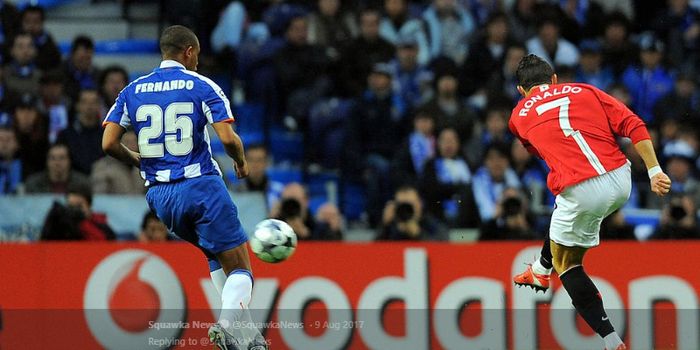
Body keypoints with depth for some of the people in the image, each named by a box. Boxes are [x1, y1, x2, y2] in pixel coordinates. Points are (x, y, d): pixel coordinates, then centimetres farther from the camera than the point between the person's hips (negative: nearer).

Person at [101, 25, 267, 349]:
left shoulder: (133, 91, 9)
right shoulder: (201, 86, -2)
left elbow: (109, 143, 1)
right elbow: (228, 138, -12)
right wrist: (242, 163, 9)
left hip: (160, 195, 5)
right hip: (202, 187, -5)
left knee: (217, 256, 26)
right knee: (240, 270, -2)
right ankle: (229, 321, -31)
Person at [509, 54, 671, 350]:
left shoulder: (520, 116, 15)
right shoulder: (585, 91, 17)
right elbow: (634, 126, 5)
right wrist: (654, 171, 3)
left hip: (582, 192, -4)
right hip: (621, 182, 4)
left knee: (566, 260, 16)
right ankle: (541, 271, 59)